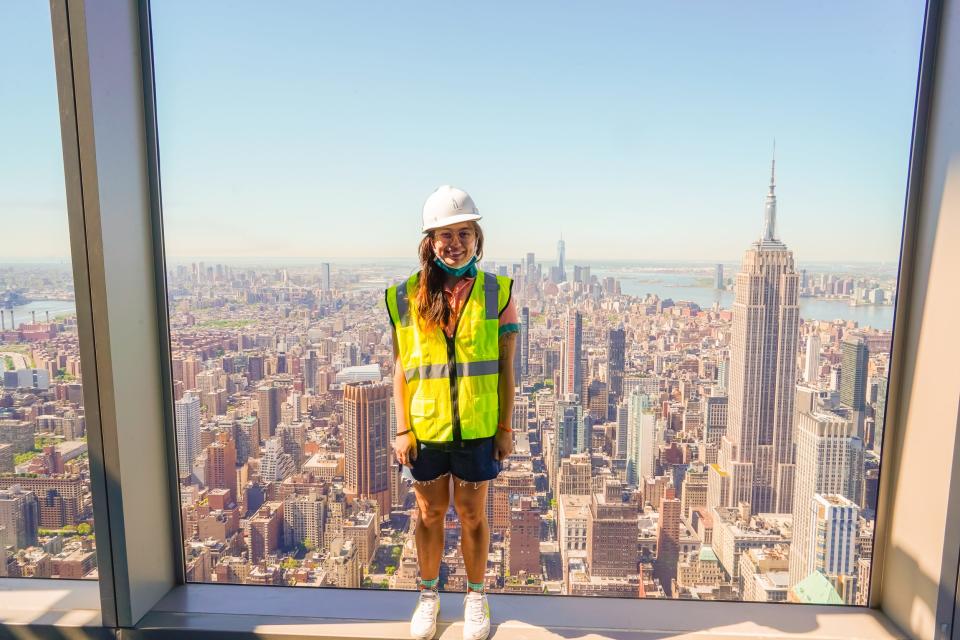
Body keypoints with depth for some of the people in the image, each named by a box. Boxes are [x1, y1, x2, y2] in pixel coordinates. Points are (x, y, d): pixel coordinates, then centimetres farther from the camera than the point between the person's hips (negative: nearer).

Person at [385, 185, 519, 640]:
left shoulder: (496, 292, -4)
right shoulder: (408, 296, -3)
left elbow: (505, 368, -1)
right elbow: (401, 367, 0)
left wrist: (505, 428, -1)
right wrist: (402, 428, -2)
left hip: (477, 429, 0)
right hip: (425, 428, 1)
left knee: (471, 514, 14)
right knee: (430, 513, 17)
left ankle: (476, 596, 38)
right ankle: (428, 595, 39)